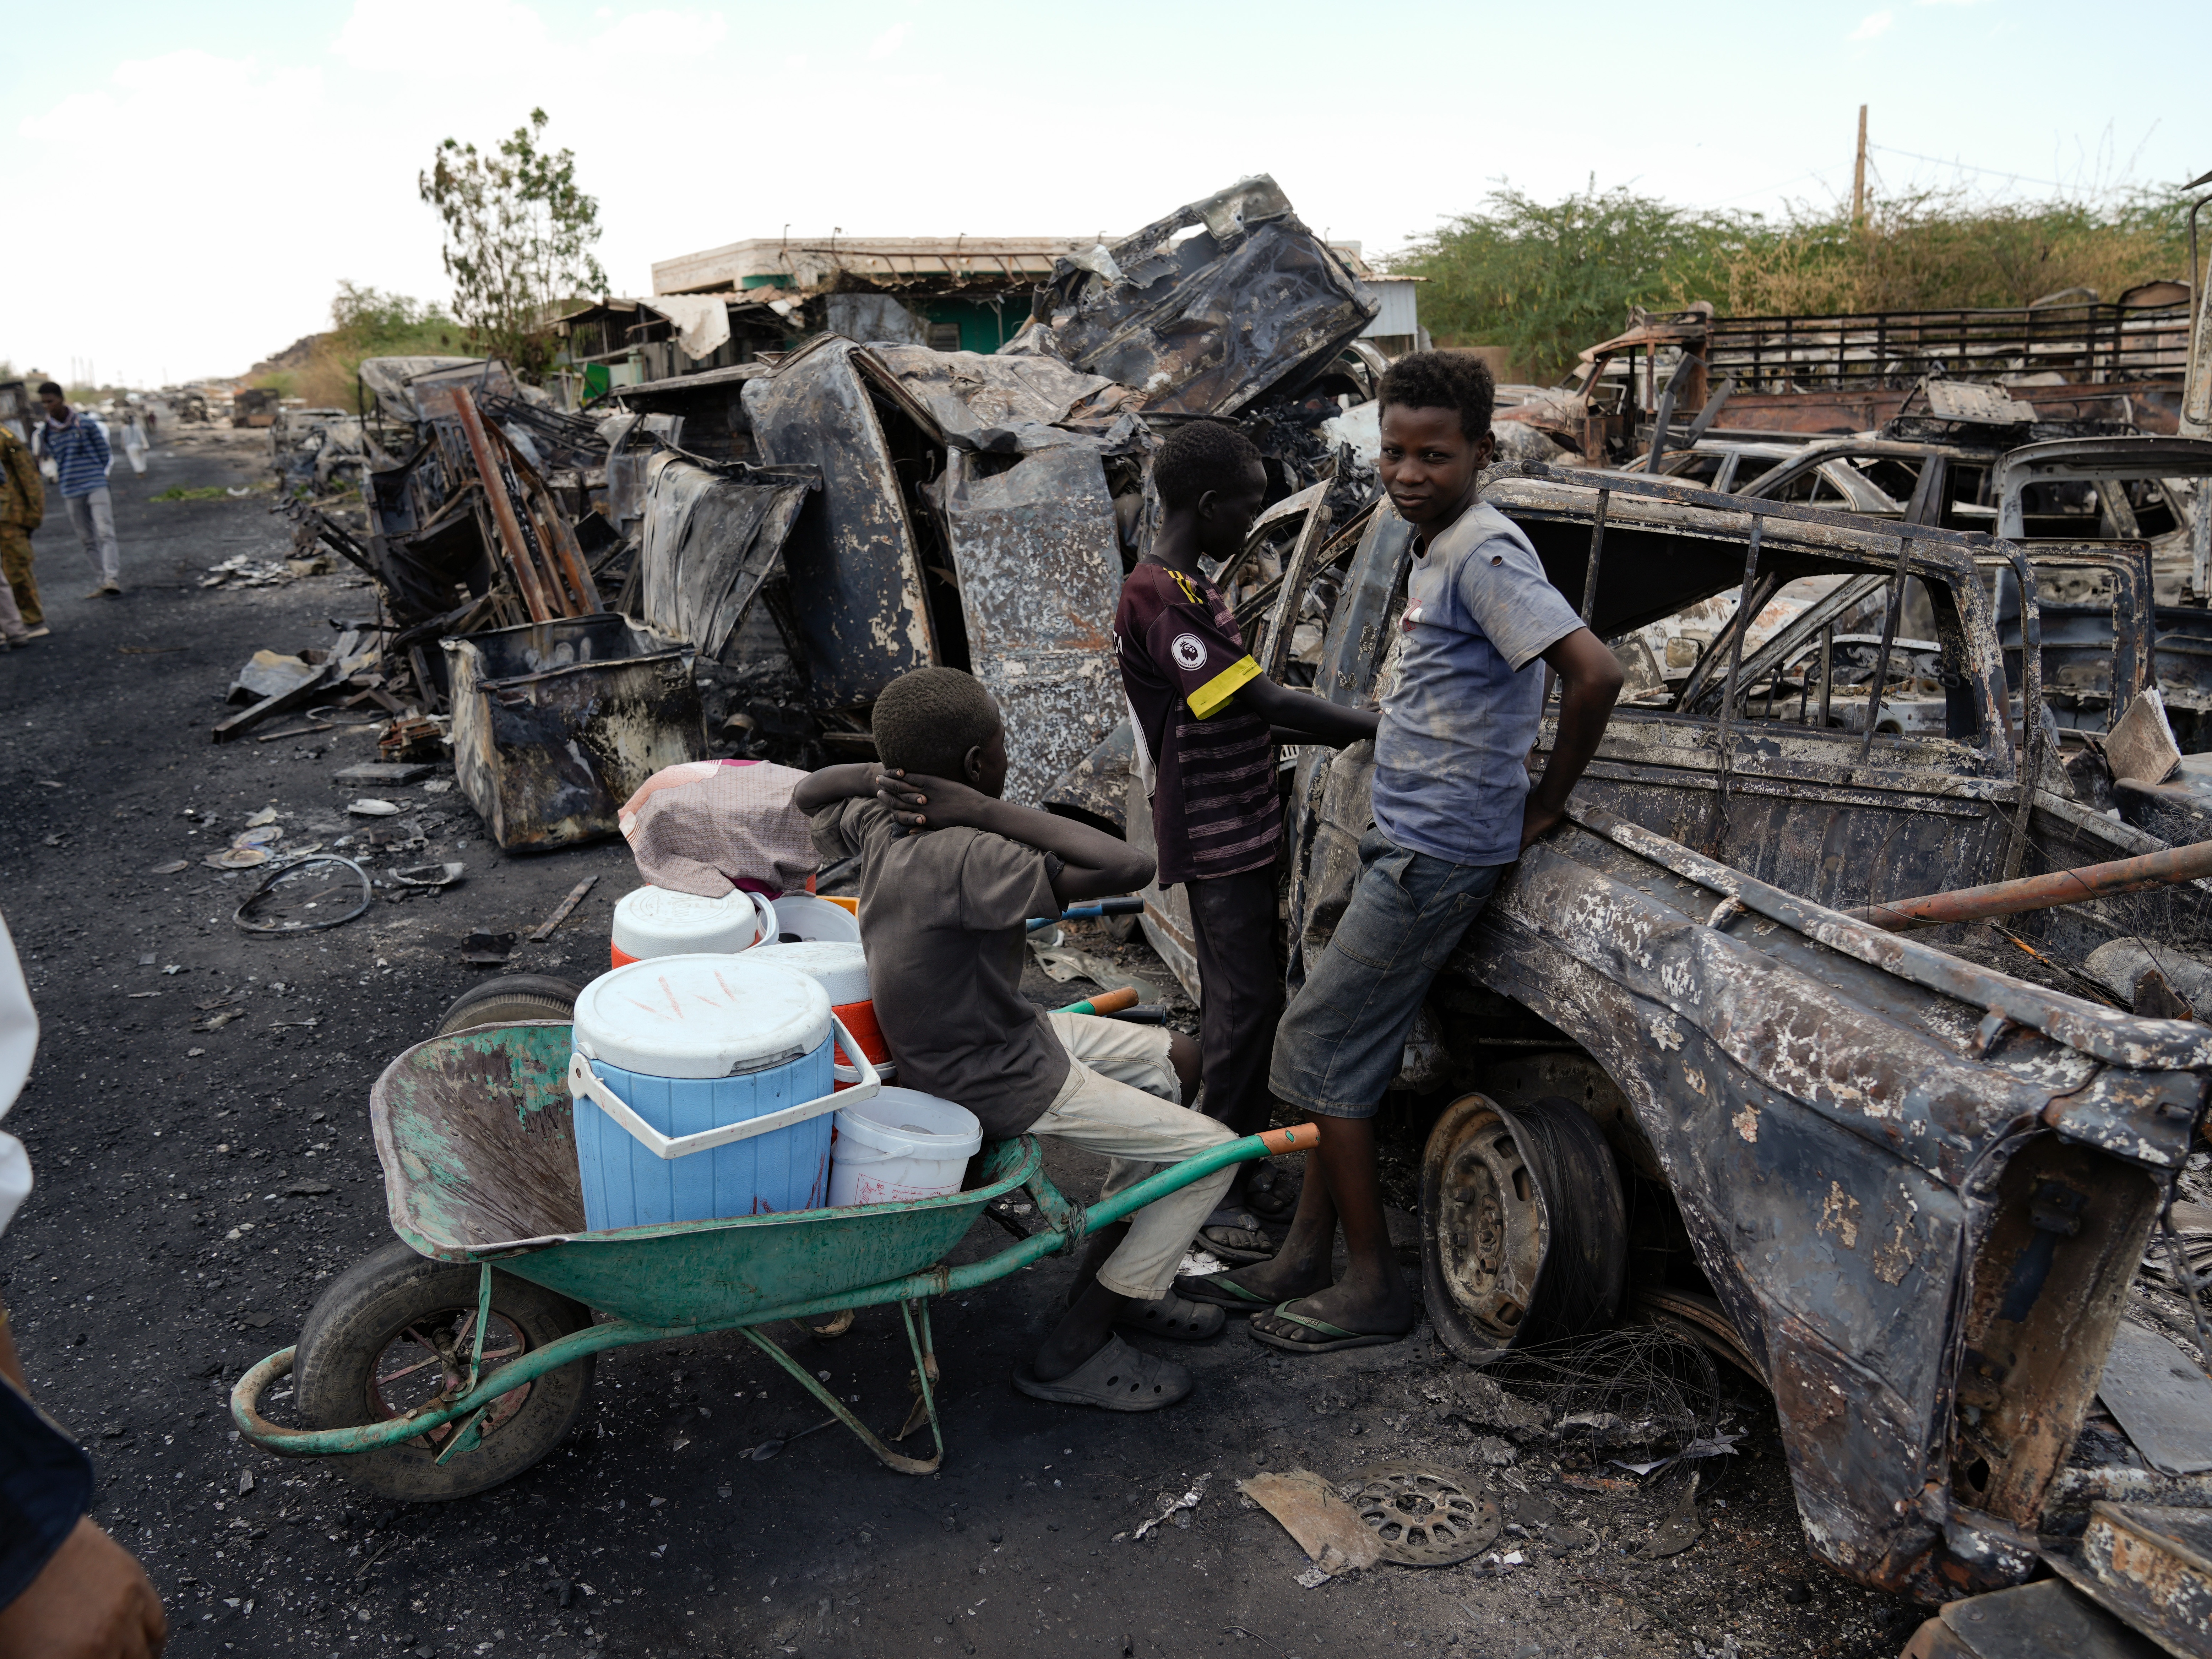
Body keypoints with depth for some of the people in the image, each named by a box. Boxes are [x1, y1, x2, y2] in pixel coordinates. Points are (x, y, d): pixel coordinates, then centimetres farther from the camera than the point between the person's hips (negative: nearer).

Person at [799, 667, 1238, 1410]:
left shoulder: (878, 818, -8)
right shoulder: (965, 860, -33)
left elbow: (811, 791, 15)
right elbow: (1128, 867, -37)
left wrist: (887, 770, -1)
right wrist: (992, 813, -32)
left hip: (999, 1032, 9)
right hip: (999, 1086, -9)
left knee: (1176, 1060, 21)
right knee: (1211, 1152, -3)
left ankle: (1113, 1282, 29)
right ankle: (1071, 1353, 7)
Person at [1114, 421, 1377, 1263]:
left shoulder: (1186, 589, 13)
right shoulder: (1161, 596, -20)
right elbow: (1264, 702, -24)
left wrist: (1343, 731, 9)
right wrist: (1374, 725, -18)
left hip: (1243, 827, 10)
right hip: (1214, 838, -10)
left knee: (1244, 996, 18)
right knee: (1246, 1004, -6)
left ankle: (1239, 1137, 34)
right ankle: (1215, 1194, 2)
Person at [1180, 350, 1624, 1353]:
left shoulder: (1484, 552, -16)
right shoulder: (1437, 550, 14)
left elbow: (1595, 672, -25)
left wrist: (1548, 800, -15)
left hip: (1437, 854, -10)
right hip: (1409, 844, 10)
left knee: (1320, 1048, -3)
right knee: (1347, 1054, 14)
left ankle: (1372, 1287, 9)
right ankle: (1305, 1257, 25)